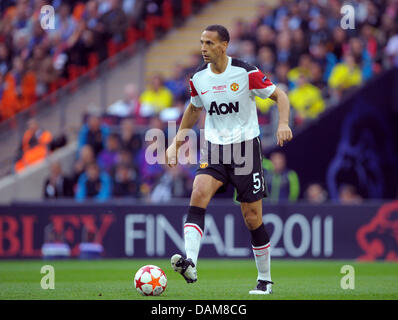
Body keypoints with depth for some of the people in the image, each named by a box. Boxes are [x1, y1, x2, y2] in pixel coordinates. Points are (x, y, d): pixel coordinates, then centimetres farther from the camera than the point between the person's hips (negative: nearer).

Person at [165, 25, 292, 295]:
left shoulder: (246, 73, -10)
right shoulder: (198, 78, 4)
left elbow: (279, 95, -1)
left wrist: (283, 124, -19)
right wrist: (177, 141, 19)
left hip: (246, 145, -3)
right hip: (214, 148, 3)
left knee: (253, 218, 1)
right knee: (198, 193, -26)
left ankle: (265, 280, 19)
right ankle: (190, 264, -38)